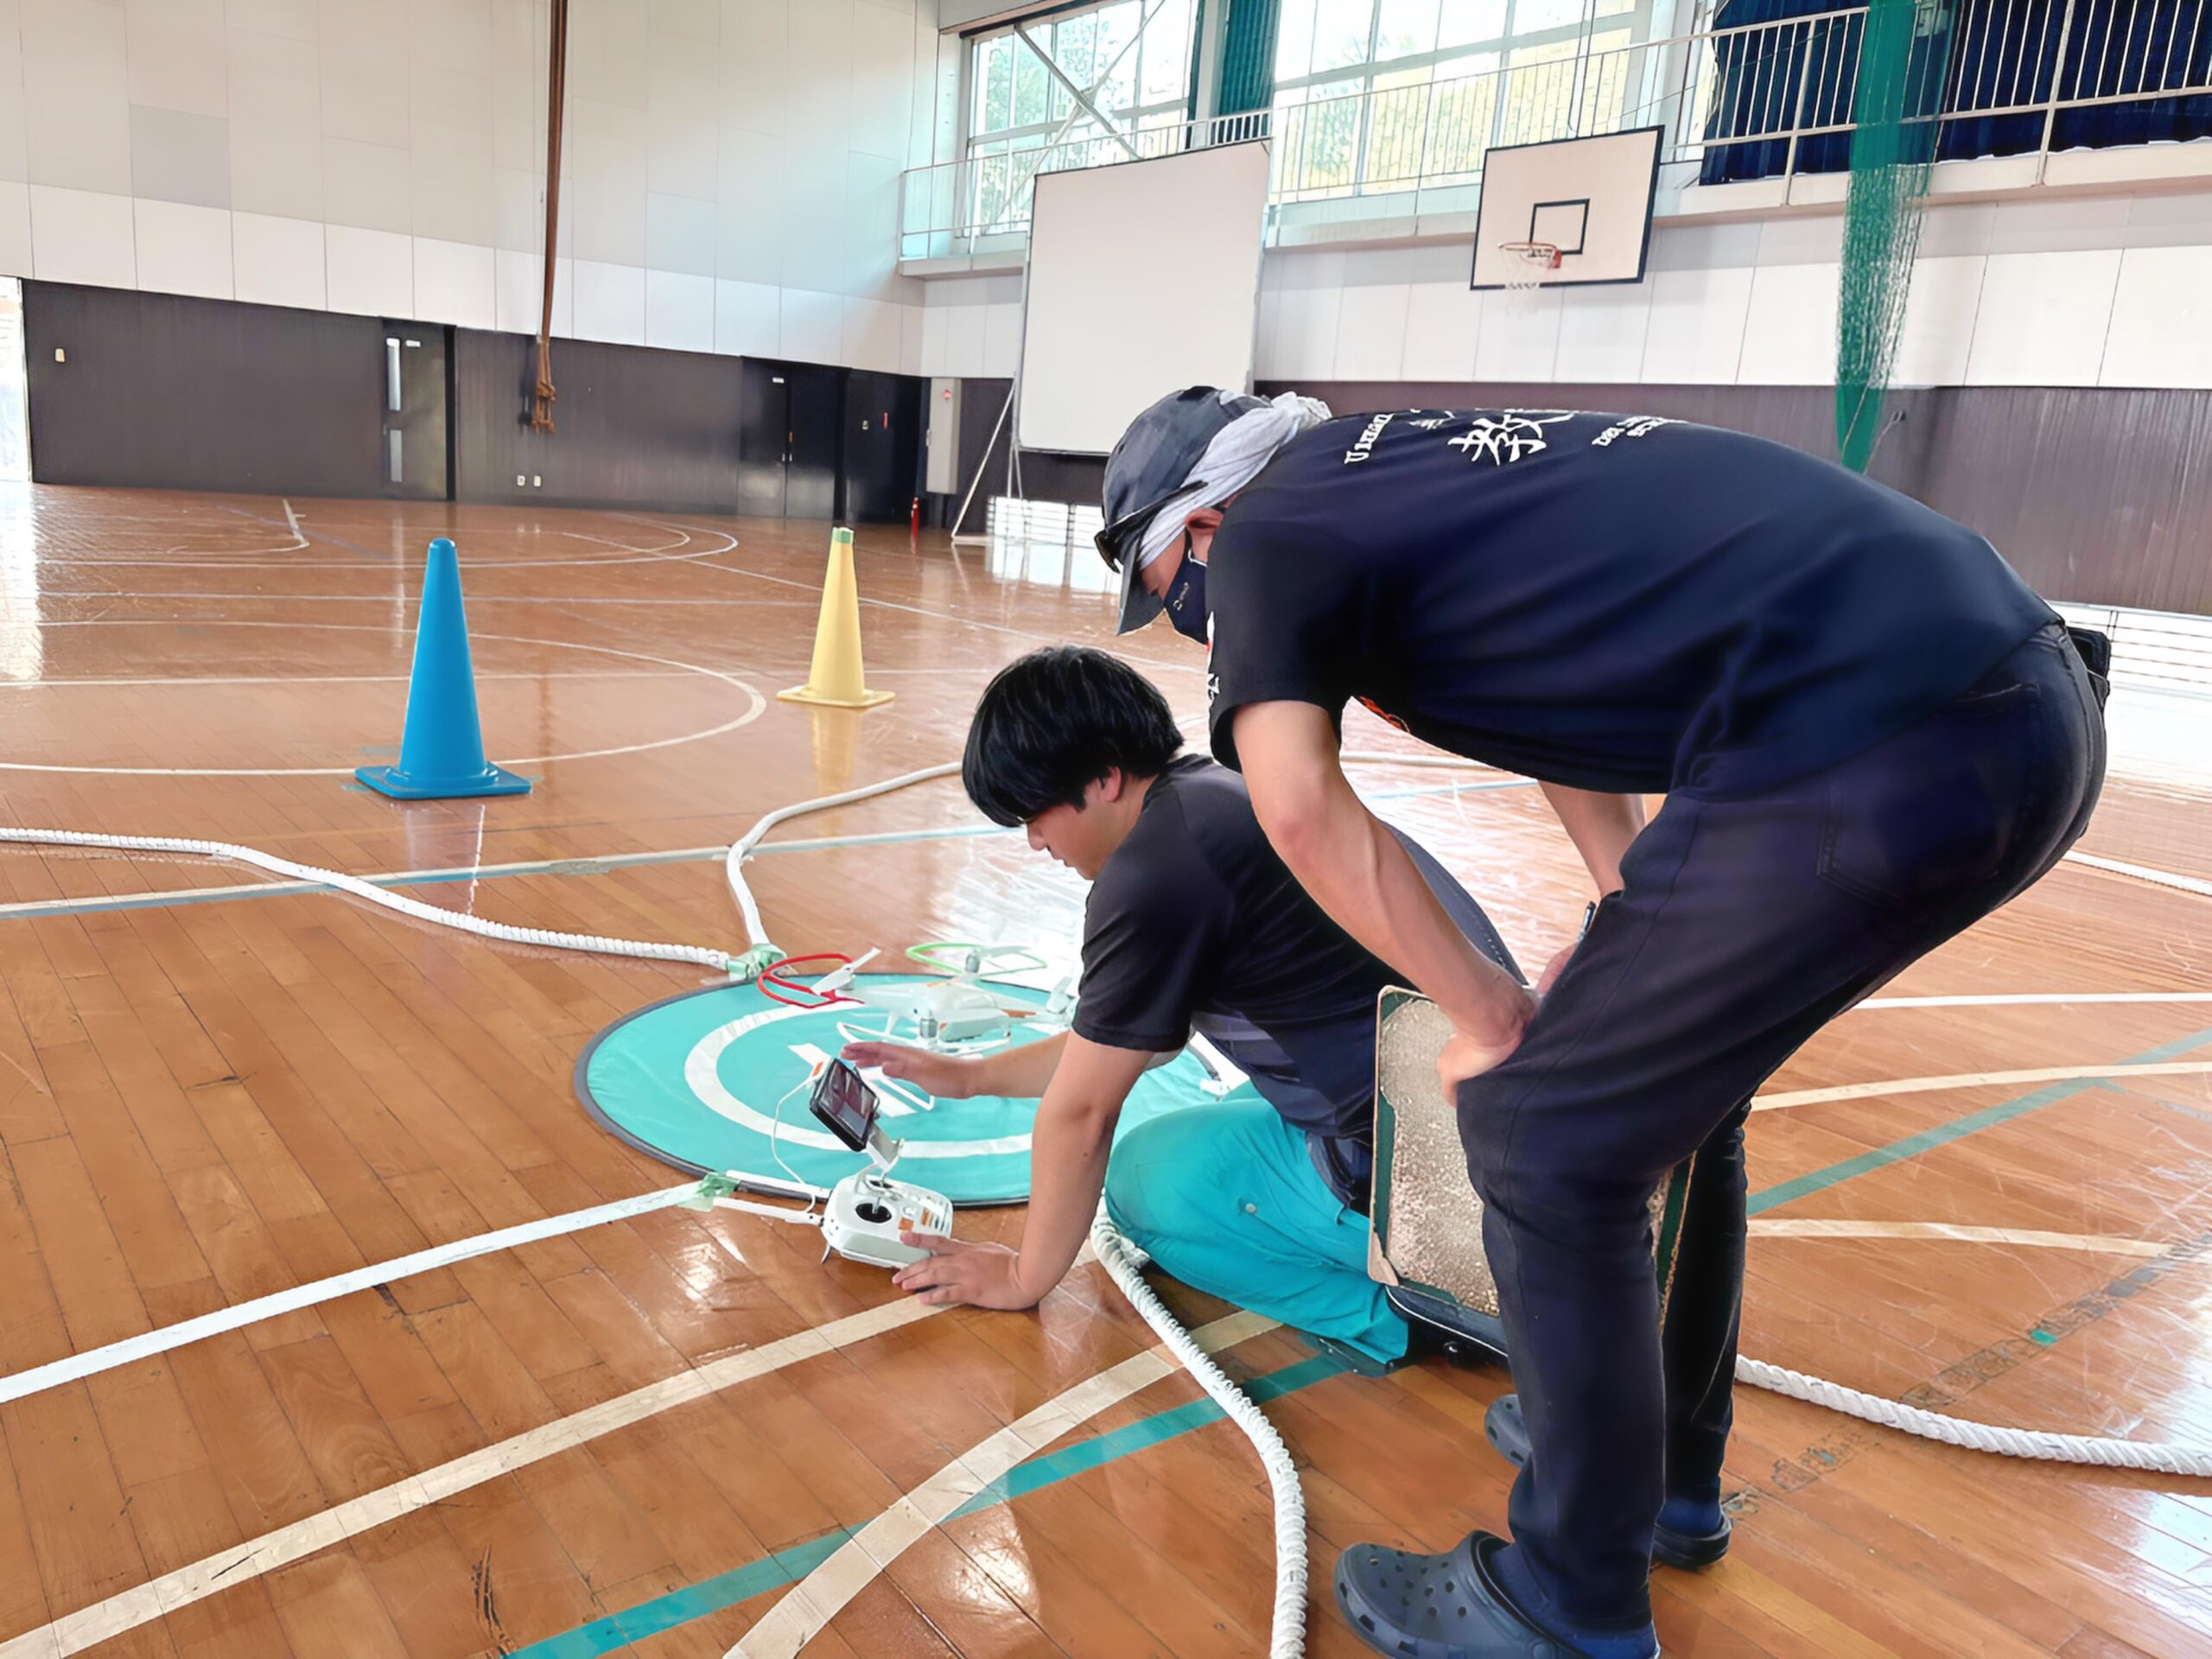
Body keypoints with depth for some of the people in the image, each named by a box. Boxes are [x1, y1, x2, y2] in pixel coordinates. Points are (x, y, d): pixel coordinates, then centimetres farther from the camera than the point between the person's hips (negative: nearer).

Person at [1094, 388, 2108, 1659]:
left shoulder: (1268, 537, 2)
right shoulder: (1414, 464, 27)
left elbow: (1299, 807, -12)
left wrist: (1487, 1014, 0)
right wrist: (1632, 927, 21)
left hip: (1870, 757, -10)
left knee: (1548, 1140, 2)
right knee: (1673, 1088, 24)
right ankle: (1674, 1477, 41)